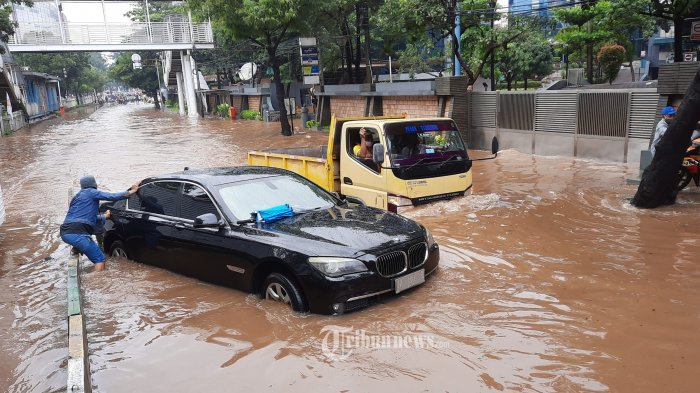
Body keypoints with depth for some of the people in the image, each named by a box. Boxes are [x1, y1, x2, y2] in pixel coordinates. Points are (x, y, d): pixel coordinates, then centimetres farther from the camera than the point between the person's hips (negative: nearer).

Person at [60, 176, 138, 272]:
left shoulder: (77, 196, 28)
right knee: (100, 259, -6)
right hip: (77, 233, -9)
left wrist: (104, 216, 53)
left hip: (64, 233, 9)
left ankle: (77, 248, 25)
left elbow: (90, 217, 37)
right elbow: (112, 196, -3)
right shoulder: (91, 192, 4)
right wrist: (131, 191, 7)